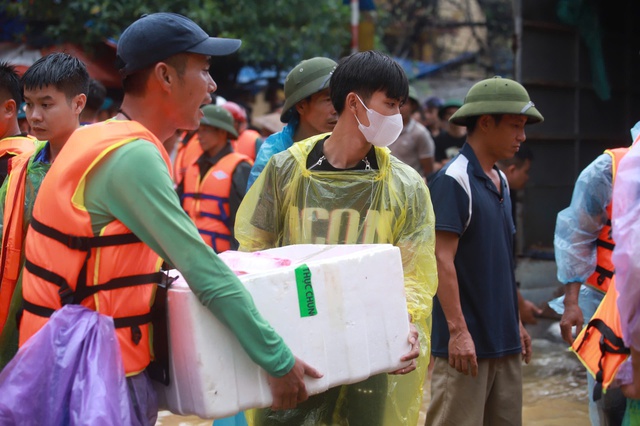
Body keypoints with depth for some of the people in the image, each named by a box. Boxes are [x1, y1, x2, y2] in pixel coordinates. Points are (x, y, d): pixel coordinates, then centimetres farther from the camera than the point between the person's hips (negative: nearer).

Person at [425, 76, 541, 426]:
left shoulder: (500, 181, 14)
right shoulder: (453, 180, -13)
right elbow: (442, 260, -18)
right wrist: (458, 331, -21)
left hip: (503, 339, 9)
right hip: (467, 339, -8)